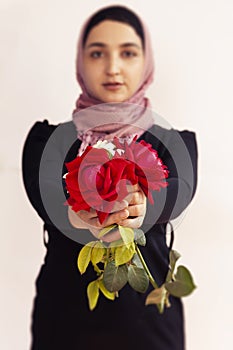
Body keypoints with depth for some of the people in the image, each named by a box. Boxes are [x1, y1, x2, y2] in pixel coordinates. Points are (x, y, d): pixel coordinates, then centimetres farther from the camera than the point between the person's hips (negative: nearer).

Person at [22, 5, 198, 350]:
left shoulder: (174, 142, 2)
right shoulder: (48, 138, 1)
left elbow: (180, 188, -18)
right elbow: (43, 189, -18)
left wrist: (141, 206, -41)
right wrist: (76, 215, -40)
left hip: (148, 319, 0)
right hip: (64, 313, 0)